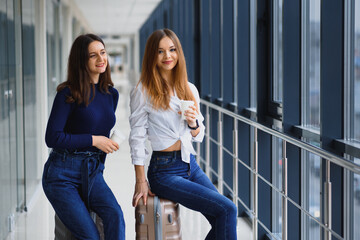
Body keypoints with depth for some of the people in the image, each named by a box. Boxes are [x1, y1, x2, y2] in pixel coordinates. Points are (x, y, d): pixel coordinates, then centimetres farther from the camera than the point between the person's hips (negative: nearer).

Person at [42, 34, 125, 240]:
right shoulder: (69, 94, -9)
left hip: (92, 171, 5)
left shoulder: (111, 94, 10)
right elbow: (53, 138, -13)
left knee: (115, 215, -22)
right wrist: (93, 140, -13)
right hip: (62, 173, -5)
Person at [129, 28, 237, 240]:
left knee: (222, 221, -9)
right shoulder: (143, 91, -6)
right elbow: (137, 138, -5)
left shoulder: (190, 90, 11)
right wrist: (141, 181, -7)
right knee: (227, 209, -17)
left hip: (191, 165, 6)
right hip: (165, 170, -6)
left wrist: (194, 124, -5)